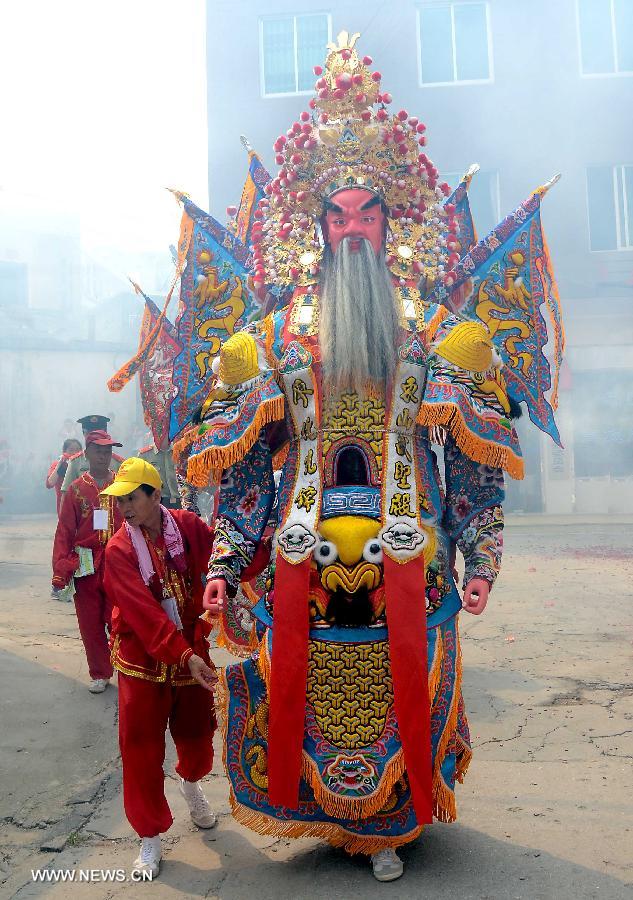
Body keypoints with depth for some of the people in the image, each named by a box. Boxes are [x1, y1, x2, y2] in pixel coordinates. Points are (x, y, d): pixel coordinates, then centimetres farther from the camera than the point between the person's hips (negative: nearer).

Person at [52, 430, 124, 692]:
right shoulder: (76, 489, 3)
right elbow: (64, 531, 2)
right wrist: (60, 569, -6)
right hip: (86, 567, 1)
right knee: (90, 624, 8)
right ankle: (99, 674, 23)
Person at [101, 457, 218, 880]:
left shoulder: (189, 526, -8)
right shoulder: (118, 550, -14)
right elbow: (144, 613, -23)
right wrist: (183, 654, -31)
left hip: (192, 652, 2)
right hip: (143, 659, -2)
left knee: (197, 733, 14)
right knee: (141, 746, 2)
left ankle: (191, 782, 50)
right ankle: (151, 836, 24)